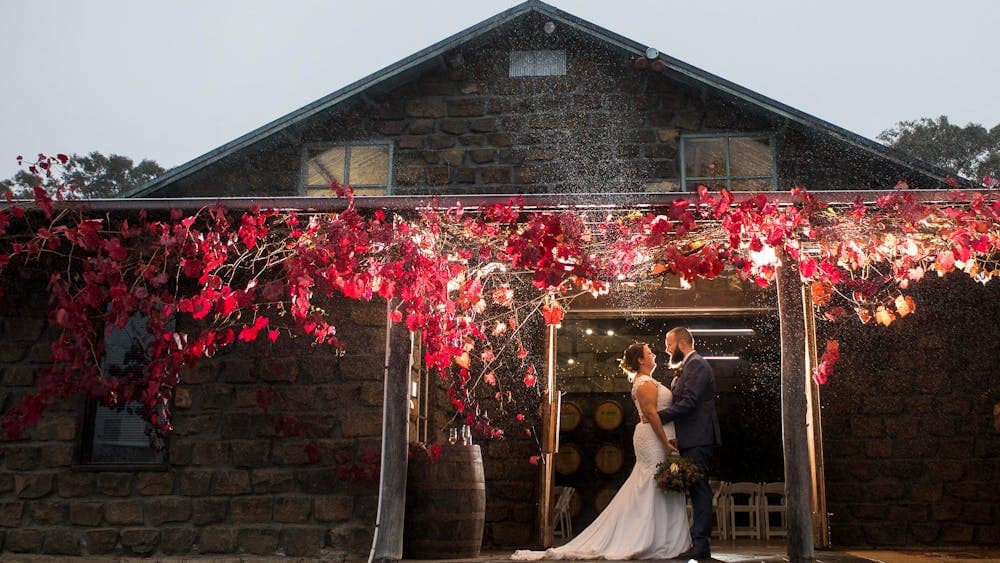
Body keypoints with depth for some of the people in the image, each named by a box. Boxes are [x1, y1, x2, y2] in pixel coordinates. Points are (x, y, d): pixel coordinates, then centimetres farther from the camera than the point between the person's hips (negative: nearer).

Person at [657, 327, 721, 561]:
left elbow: (688, 403, -20)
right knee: (697, 489, 10)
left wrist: (658, 416, -18)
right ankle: (699, 542, 14)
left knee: (699, 489, -8)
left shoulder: (696, 364, -11)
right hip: (693, 439, 10)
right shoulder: (690, 366, 21)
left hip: (697, 439, -10)